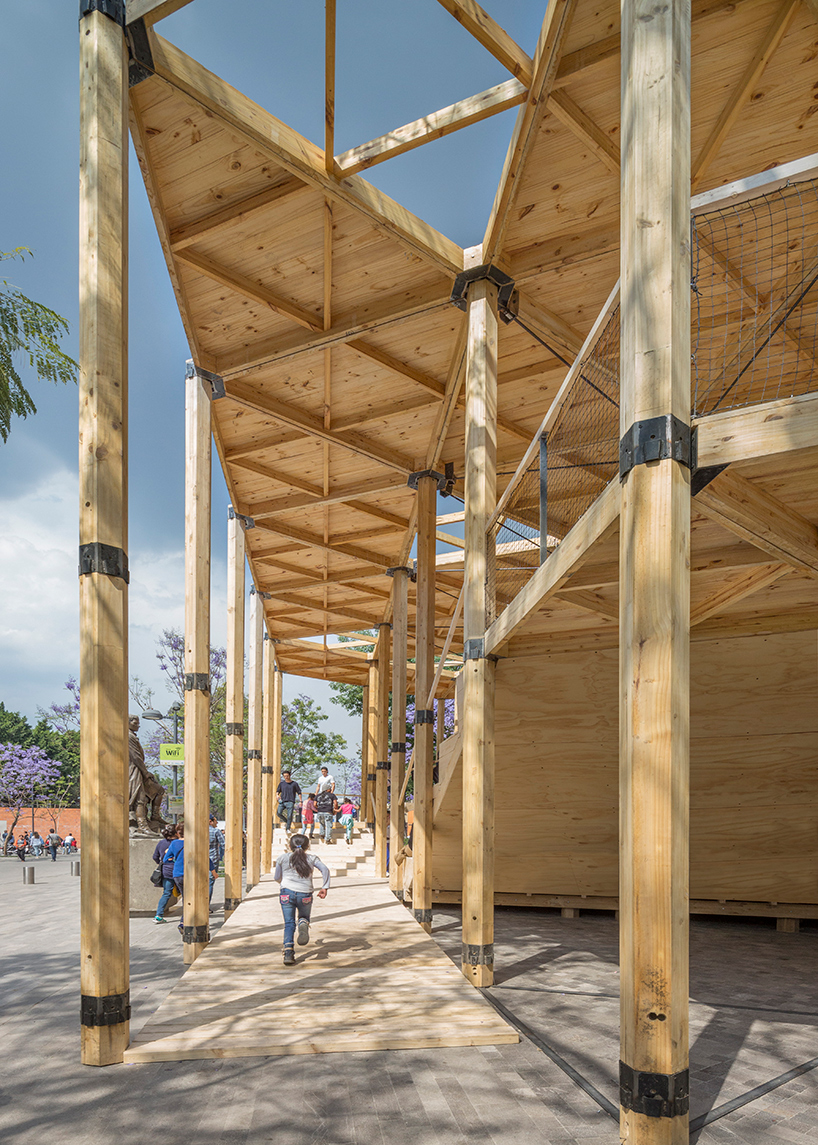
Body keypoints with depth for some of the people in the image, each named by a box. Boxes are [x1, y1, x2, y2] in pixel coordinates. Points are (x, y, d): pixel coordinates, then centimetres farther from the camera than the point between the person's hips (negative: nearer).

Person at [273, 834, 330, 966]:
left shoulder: (282, 858, 10)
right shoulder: (312, 859, 11)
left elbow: (277, 878, 17)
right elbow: (325, 870, -4)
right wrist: (325, 887, -4)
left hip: (287, 892, -1)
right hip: (305, 895, 1)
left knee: (289, 923, 7)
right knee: (304, 916, 24)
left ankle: (288, 952, -11)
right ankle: (303, 924, -13)